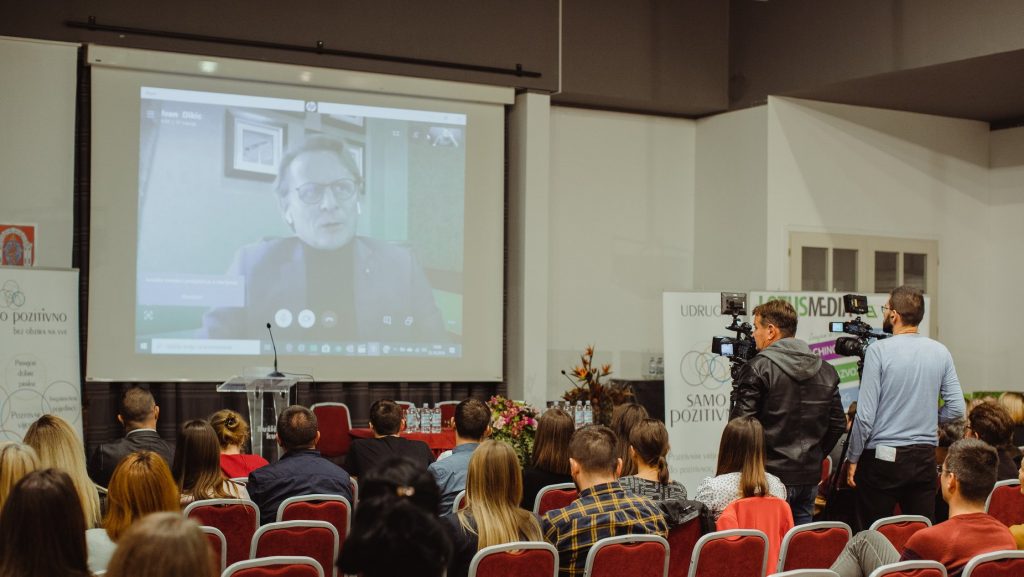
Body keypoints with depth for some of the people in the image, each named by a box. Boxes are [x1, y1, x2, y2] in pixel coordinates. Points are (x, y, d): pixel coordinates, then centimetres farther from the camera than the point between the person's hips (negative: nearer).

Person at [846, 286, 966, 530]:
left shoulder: (879, 350, -11)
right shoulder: (941, 352, 4)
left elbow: (865, 414, -12)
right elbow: (956, 409, 3)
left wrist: (853, 458, -3)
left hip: (883, 457, -5)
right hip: (925, 458, 5)